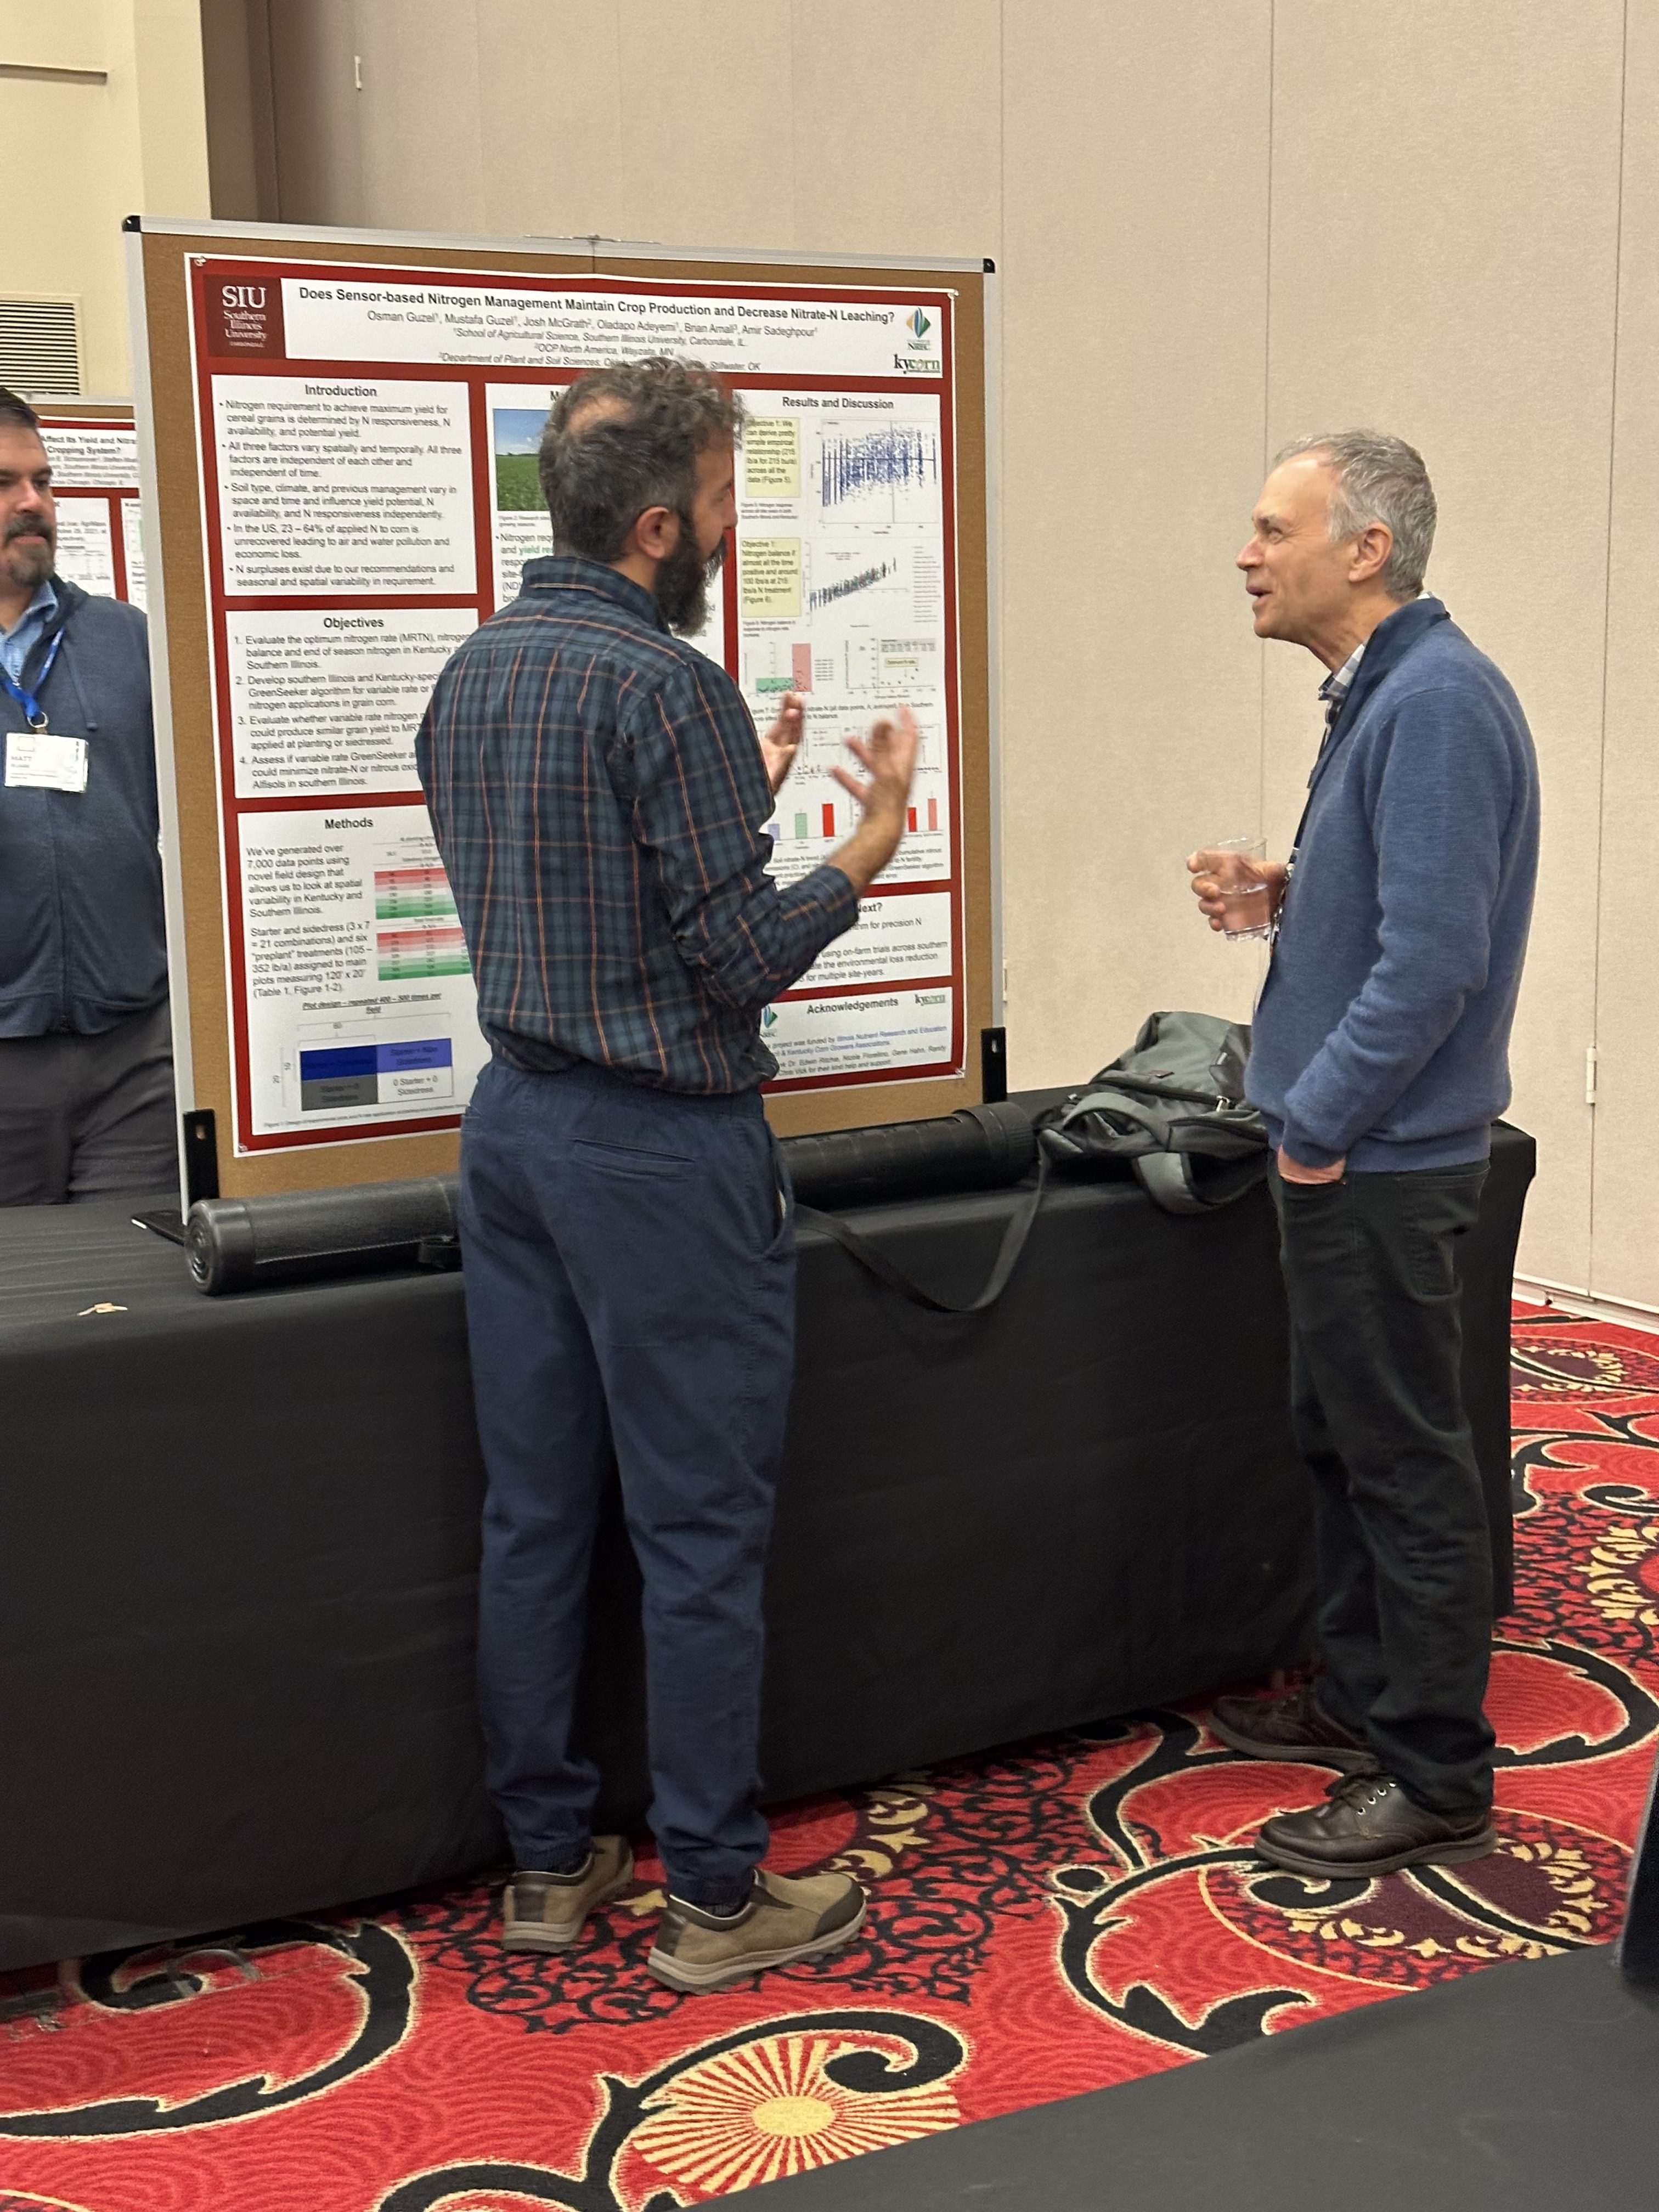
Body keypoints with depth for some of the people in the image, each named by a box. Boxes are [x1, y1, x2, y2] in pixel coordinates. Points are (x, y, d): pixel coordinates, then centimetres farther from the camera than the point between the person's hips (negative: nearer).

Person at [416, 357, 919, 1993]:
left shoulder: (474, 669, 9)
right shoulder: (668, 687, -17)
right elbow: (745, 957, -17)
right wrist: (872, 838, -2)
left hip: (513, 1117, 8)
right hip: (660, 1146, -8)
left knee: (533, 1510, 13)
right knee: (699, 1531, 2)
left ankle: (547, 1860, 24)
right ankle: (713, 1897, 13)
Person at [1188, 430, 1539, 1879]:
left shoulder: (1438, 702, -20)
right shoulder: (1378, 691, 13)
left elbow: (1433, 956, -25)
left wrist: (1319, 1125, -17)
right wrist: (1285, 893, 5)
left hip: (1380, 1159, -10)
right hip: (1346, 1151, 10)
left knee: (1404, 1459, -1)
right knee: (1341, 1434, 20)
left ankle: (1437, 1778, 11)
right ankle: (1364, 1694, 35)